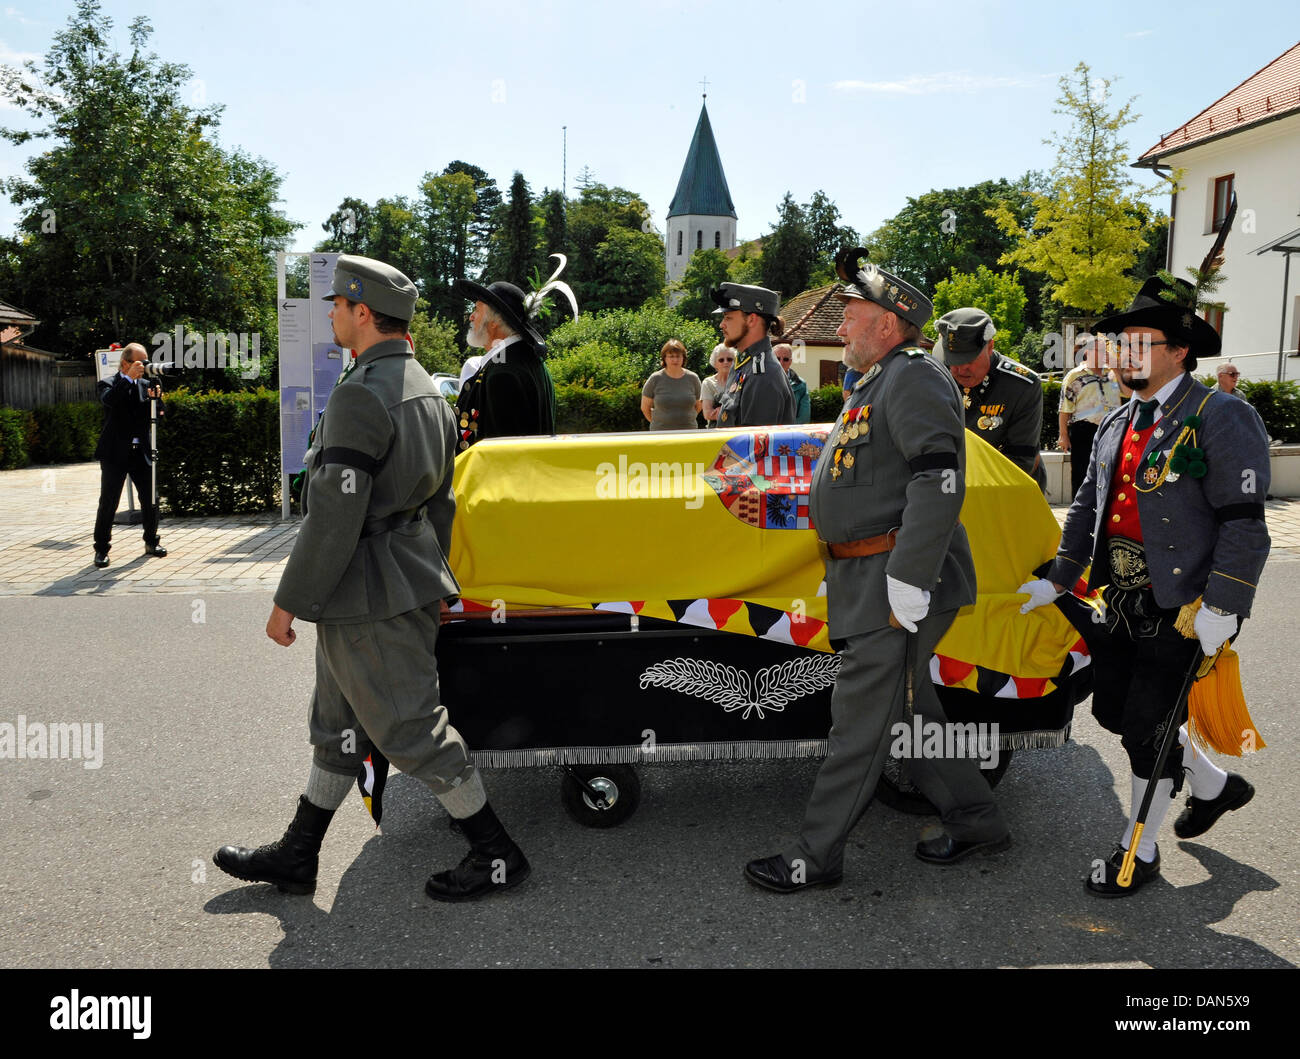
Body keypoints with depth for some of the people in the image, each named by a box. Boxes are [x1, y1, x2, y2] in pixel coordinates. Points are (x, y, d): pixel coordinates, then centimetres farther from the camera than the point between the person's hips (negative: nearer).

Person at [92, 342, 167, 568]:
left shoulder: (145, 386, 12)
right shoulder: (107, 384, 0)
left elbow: (158, 415, 5)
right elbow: (108, 400, -24)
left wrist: (155, 397, -14)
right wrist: (129, 378, -26)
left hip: (141, 451, 4)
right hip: (115, 453, -4)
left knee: (150, 500, 7)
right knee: (108, 503, -2)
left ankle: (151, 542, 23)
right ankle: (101, 549, 6)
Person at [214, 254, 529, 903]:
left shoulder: (360, 395, -20)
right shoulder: (427, 391, 12)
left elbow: (334, 514, -23)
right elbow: (440, 501, 17)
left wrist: (289, 600, -15)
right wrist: (431, 579, 24)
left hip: (369, 594, -10)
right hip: (410, 577, 10)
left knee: (409, 728, 0)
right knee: (338, 725, 18)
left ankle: (496, 856, 11)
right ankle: (296, 856, 31)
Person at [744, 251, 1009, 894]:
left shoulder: (915, 378, -12)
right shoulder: (878, 384, 21)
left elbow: (938, 483, -24)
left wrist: (908, 580, -26)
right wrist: (842, 571, 27)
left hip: (896, 583, -11)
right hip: (867, 581, 11)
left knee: (859, 719, -3)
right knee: (910, 710, 17)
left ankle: (815, 856, 6)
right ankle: (976, 820, 29)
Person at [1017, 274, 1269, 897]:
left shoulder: (1221, 419, -12)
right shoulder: (1116, 425, 12)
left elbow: (1244, 523, -16)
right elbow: (1088, 506, 17)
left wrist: (1220, 610, -22)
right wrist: (1057, 581, 13)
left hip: (1183, 612, -8)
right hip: (1124, 605, 8)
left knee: (1148, 726, -1)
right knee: (1113, 710, 15)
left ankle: (1140, 851, 20)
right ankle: (1213, 786, 40)